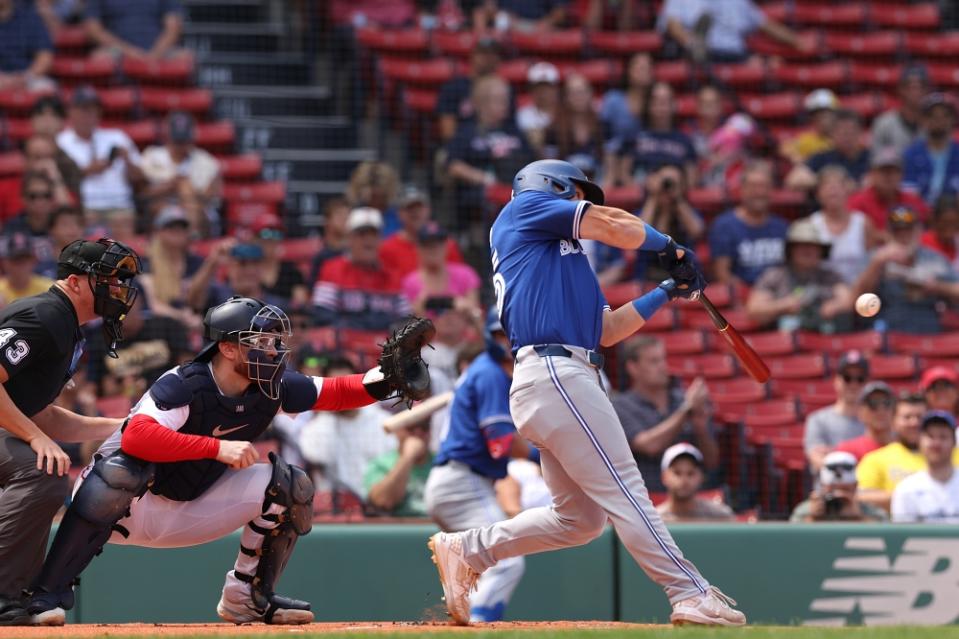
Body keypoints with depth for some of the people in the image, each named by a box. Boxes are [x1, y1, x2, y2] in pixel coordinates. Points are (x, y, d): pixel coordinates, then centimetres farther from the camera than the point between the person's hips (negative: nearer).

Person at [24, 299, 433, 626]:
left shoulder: (273, 389, -6)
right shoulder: (183, 385, -27)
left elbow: (334, 393, 1)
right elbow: (136, 436, -42)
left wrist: (382, 380, -19)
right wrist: (217, 447, -45)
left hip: (193, 510, 6)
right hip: (133, 510, -6)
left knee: (290, 487, -5)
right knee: (120, 469, -40)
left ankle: (248, 600, 8)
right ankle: (49, 594, -33)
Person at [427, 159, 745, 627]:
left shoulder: (565, 256, 31)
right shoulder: (526, 206, 7)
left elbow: (606, 331, 26)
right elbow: (617, 228, -2)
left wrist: (666, 292, 23)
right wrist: (670, 247, 14)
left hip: (551, 382, 10)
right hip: (554, 374, -10)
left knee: (579, 517, 10)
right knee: (623, 491, -12)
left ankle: (464, 551, 13)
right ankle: (691, 596, -16)